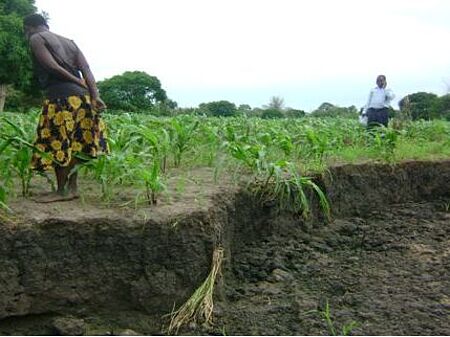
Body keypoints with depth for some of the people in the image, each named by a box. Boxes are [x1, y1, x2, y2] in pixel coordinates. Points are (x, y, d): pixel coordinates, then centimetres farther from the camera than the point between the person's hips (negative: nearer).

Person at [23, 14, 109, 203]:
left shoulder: (35, 39, 3)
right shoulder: (69, 42, 23)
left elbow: (53, 67, -12)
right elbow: (86, 70, 10)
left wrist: (81, 84, -6)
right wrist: (94, 95, 0)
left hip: (60, 96, -7)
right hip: (81, 96, 8)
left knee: (57, 144, 1)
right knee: (73, 144, 12)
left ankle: (62, 191, 7)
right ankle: (72, 188, 15)